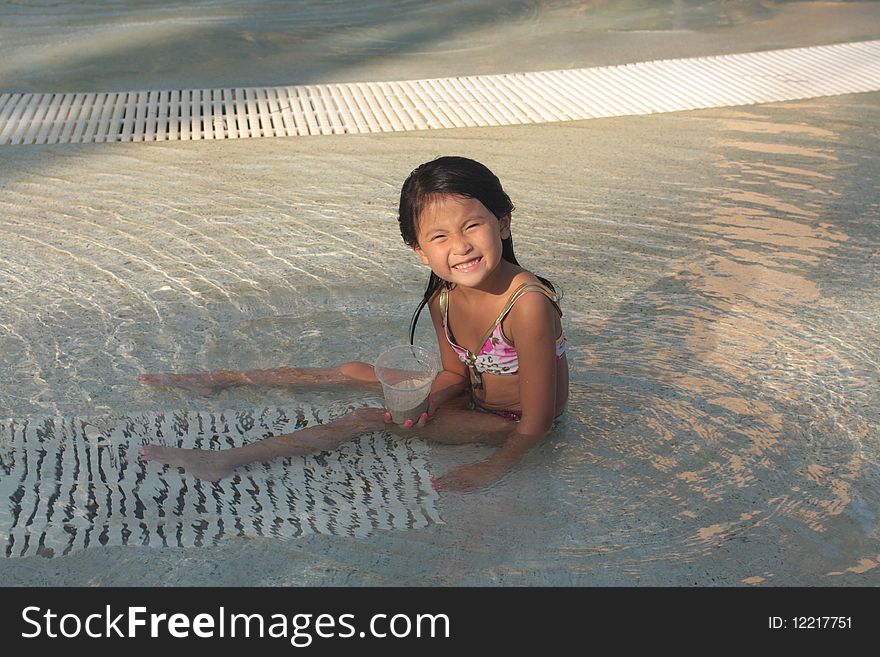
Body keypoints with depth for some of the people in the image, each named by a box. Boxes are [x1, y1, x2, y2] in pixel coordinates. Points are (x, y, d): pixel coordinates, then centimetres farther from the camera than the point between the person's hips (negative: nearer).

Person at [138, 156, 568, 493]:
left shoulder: (527, 305, -35)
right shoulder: (443, 299, -12)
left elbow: (537, 419, -29)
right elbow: (455, 373, 3)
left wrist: (494, 469, -19)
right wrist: (427, 403, -17)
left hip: (511, 426, -7)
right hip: (472, 395, 7)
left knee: (368, 419, -16)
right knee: (352, 373, 12)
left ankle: (226, 461, -9)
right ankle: (221, 379, 29)